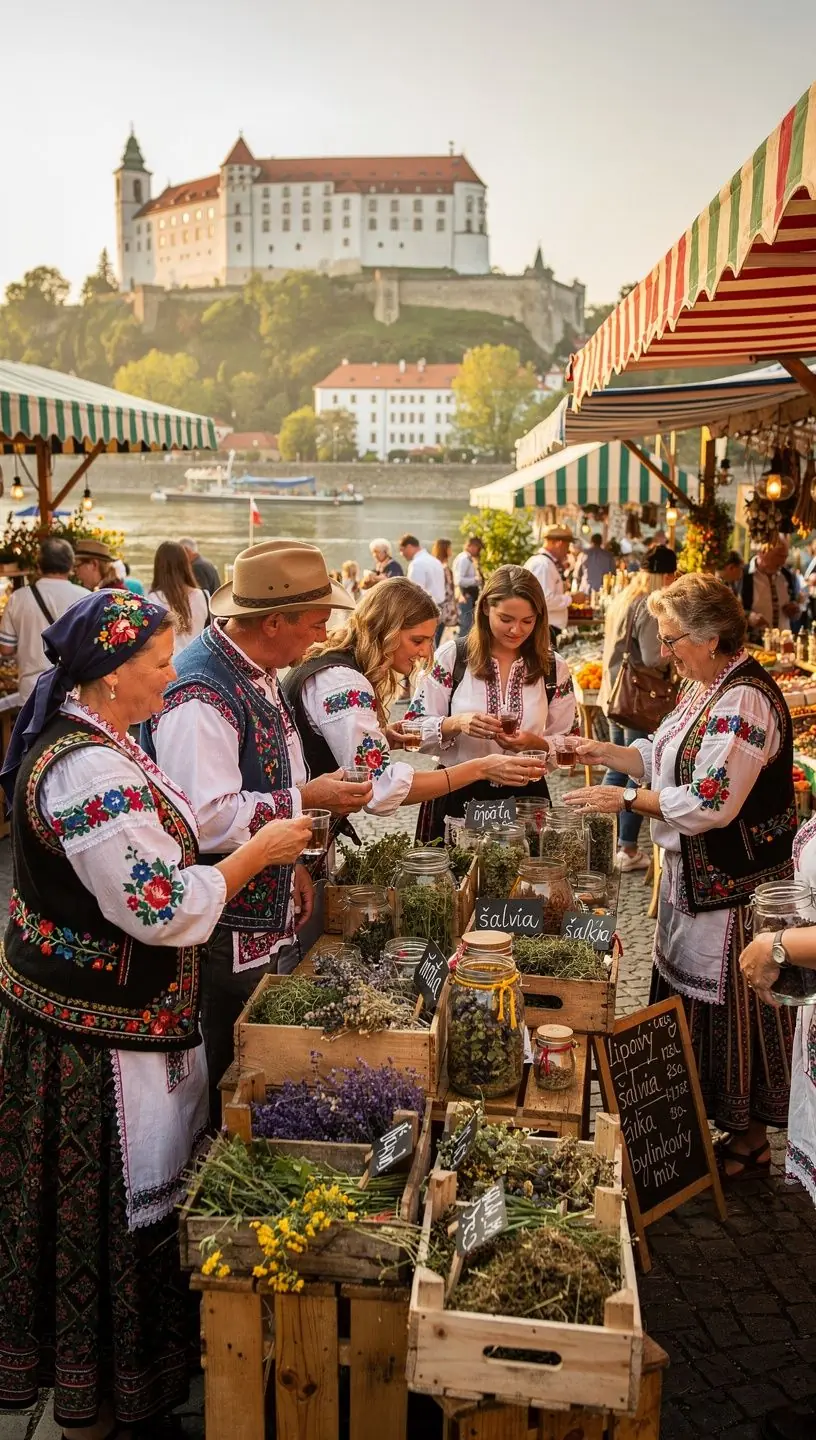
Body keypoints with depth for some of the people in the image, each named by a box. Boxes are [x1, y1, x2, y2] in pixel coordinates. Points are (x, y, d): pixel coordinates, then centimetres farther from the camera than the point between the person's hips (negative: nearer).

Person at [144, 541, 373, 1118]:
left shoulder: (259, 672, 9)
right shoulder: (200, 696, -24)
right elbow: (207, 819, -30)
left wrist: (293, 863, 12)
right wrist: (306, 800, -21)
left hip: (274, 916, 9)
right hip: (228, 935, -9)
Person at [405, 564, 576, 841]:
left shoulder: (553, 668, 2)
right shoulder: (451, 656, -4)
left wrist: (535, 744, -17)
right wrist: (456, 724, -22)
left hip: (525, 798, 2)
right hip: (456, 798, -1)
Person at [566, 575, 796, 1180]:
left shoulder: (744, 701, -23)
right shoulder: (707, 688, 8)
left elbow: (709, 803, -27)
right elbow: (667, 757, 13)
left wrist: (624, 799, -20)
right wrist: (608, 753, -1)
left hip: (735, 890, -10)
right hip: (696, 876, 10)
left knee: (733, 1005, 4)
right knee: (685, 993, 18)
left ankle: (750, 1140, 23)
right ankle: (700, 1115, 35)